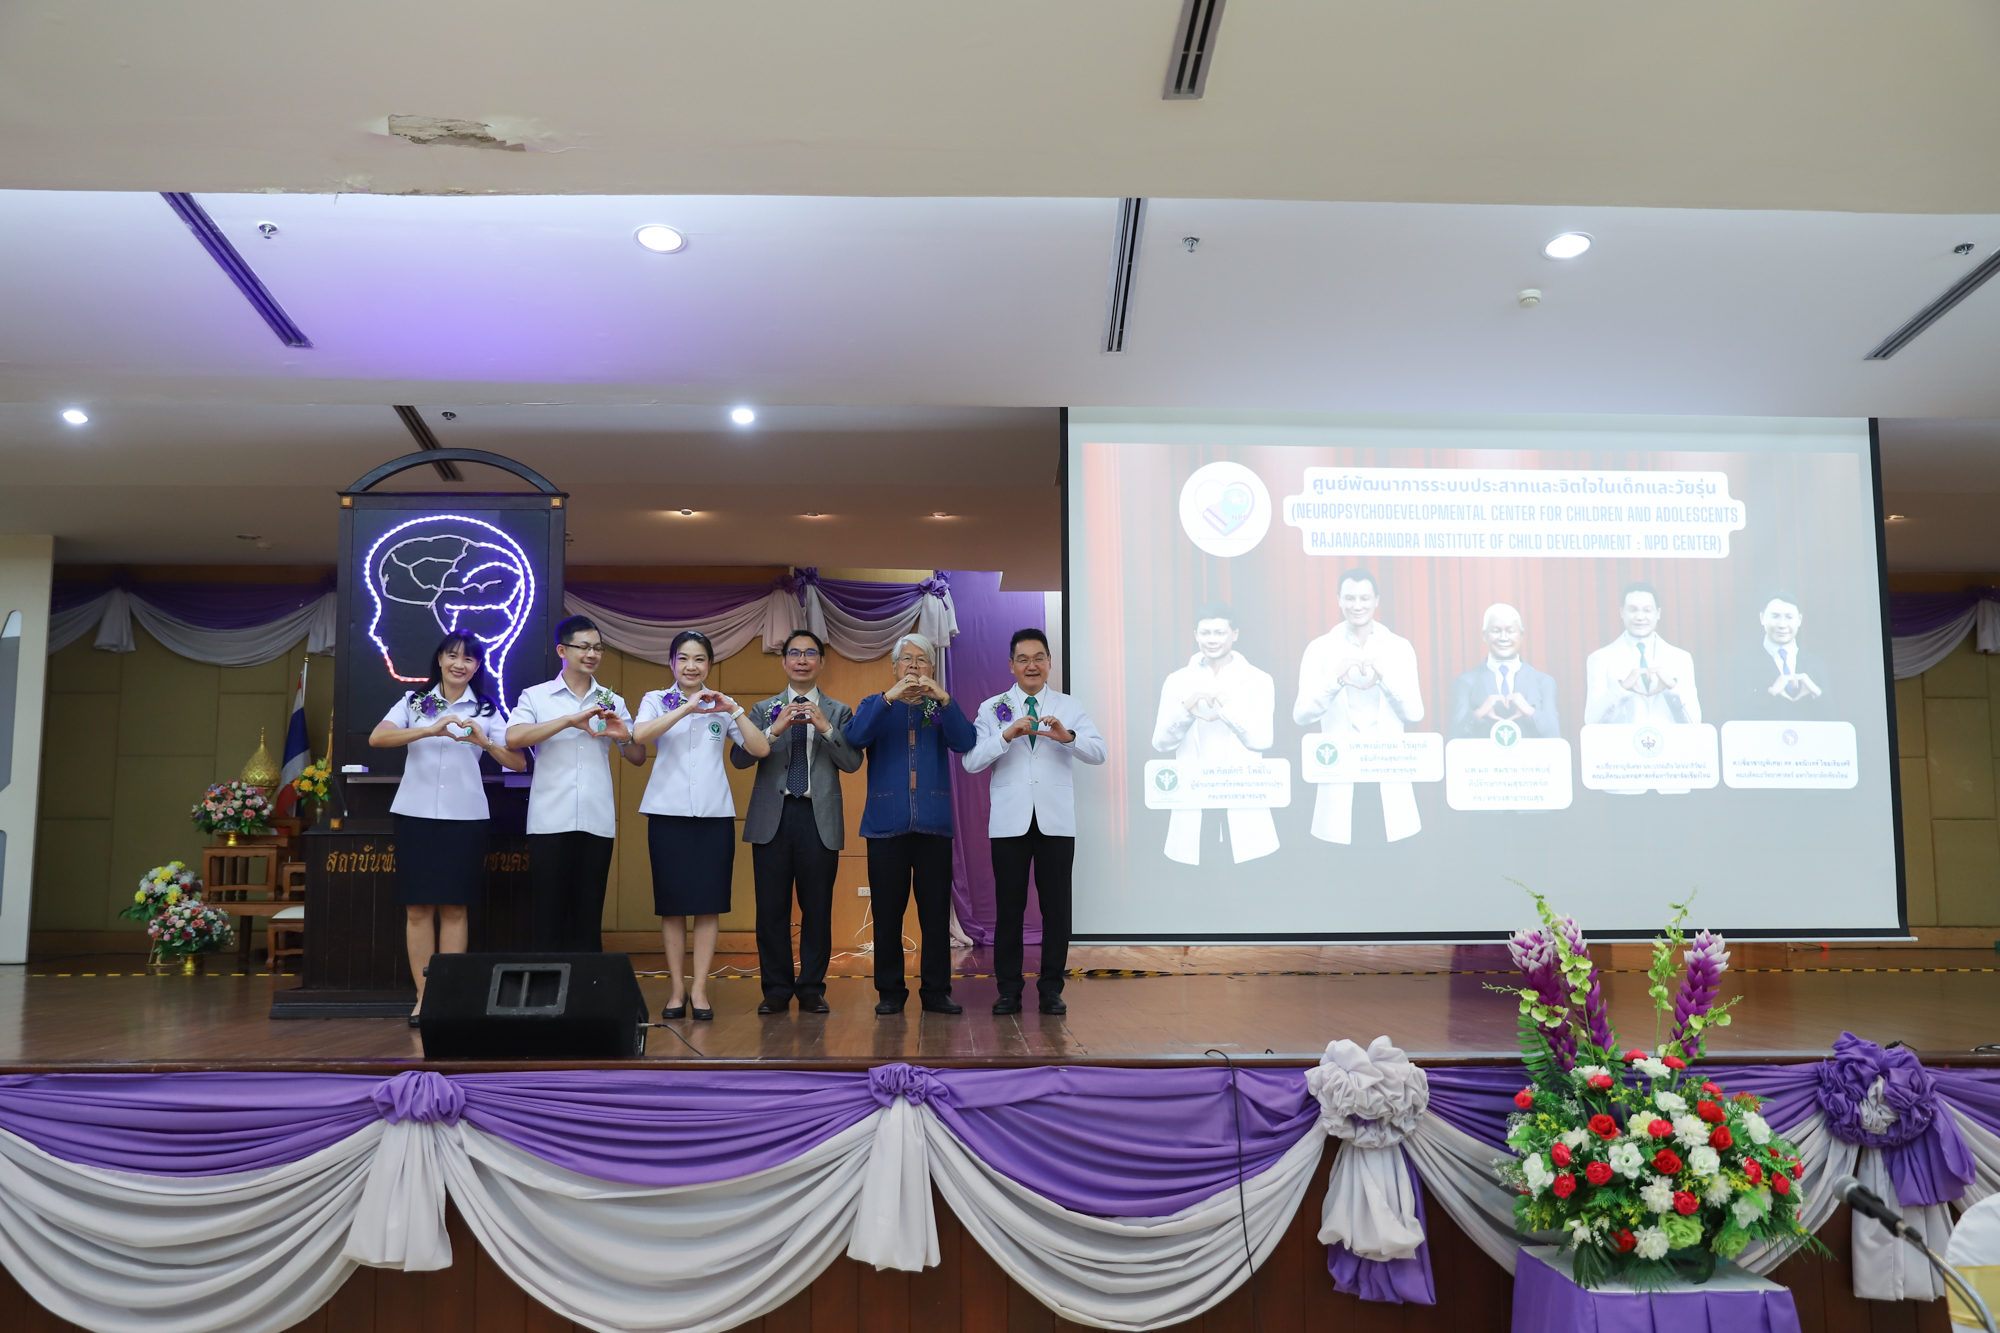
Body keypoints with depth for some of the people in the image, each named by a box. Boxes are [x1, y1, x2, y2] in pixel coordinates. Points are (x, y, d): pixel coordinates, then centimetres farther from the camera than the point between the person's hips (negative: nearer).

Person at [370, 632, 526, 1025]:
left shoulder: (487, 710, 7)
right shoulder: (414, 702, 8)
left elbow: (519, 763, 0)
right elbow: (377, 738, -9)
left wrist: (485, 742, -18)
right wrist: (430, 730, -22)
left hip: (464, 816, 0)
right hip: (416, 813, 0)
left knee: (454, 908, 1)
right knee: (417, 907, 1)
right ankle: (423, 996, 6)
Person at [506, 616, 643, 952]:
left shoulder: (611, 702, 14)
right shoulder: (536, 697, 5)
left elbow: (638, 758, 14)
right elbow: (513, 738, -13)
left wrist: (624, 736, -8)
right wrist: (570, 720, -18)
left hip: (597, 822, 3)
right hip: (550, 820, -2)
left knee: (588, 917, 5)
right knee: (547, 915, 0)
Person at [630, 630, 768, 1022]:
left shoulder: (721, 705, 11)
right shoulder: (656, 700, 8)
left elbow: (761, 749, 0)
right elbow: (639, 735, -15)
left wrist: (733, 710, -10)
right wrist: (686, 708, -18)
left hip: (714, 814, 1)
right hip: (668, 812, -1)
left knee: (708, 905, 0)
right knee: (671, 905, 1)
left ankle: (699, 990, 5)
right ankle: (677, 990, 9)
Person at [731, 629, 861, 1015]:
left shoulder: (839, 712, 12)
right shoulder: (763, 710, 12)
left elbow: (852, 762, -1)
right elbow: (738, 757, -1)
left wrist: (826, 728, -15)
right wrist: (775, 730, -15)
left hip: (819, 818, 0)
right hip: (773, 817, 0)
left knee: (817, 908, 1)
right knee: (772, 908, 1)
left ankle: (812, 989, 12)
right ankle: (776, 989, 12)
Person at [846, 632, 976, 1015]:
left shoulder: (941, 708, 12)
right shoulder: (877, 704, 11)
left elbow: (964, 743, -7)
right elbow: (856, 737, -9)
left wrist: (943, 698, -19)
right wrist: (890, 697, -18)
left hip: (934, 824, 0)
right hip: (886, 823, 0)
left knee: (936, 912, 0)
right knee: (887, 912, 2)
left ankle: (936, 991, 9)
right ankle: (890, 992, 12)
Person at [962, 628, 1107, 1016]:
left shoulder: (1070, 708, 9)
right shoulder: (992, 709, 8)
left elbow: (1099, 753, -4)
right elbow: (970, 762, -4)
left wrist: (1067, 736, -22)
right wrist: (1006, 736, -18)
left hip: (1056, 821, 1)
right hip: (1010, 821, 0)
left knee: (1056, 907, 2)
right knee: (1009, 907, 2)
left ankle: (1051, 989, 12)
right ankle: (1009, 990, 12)